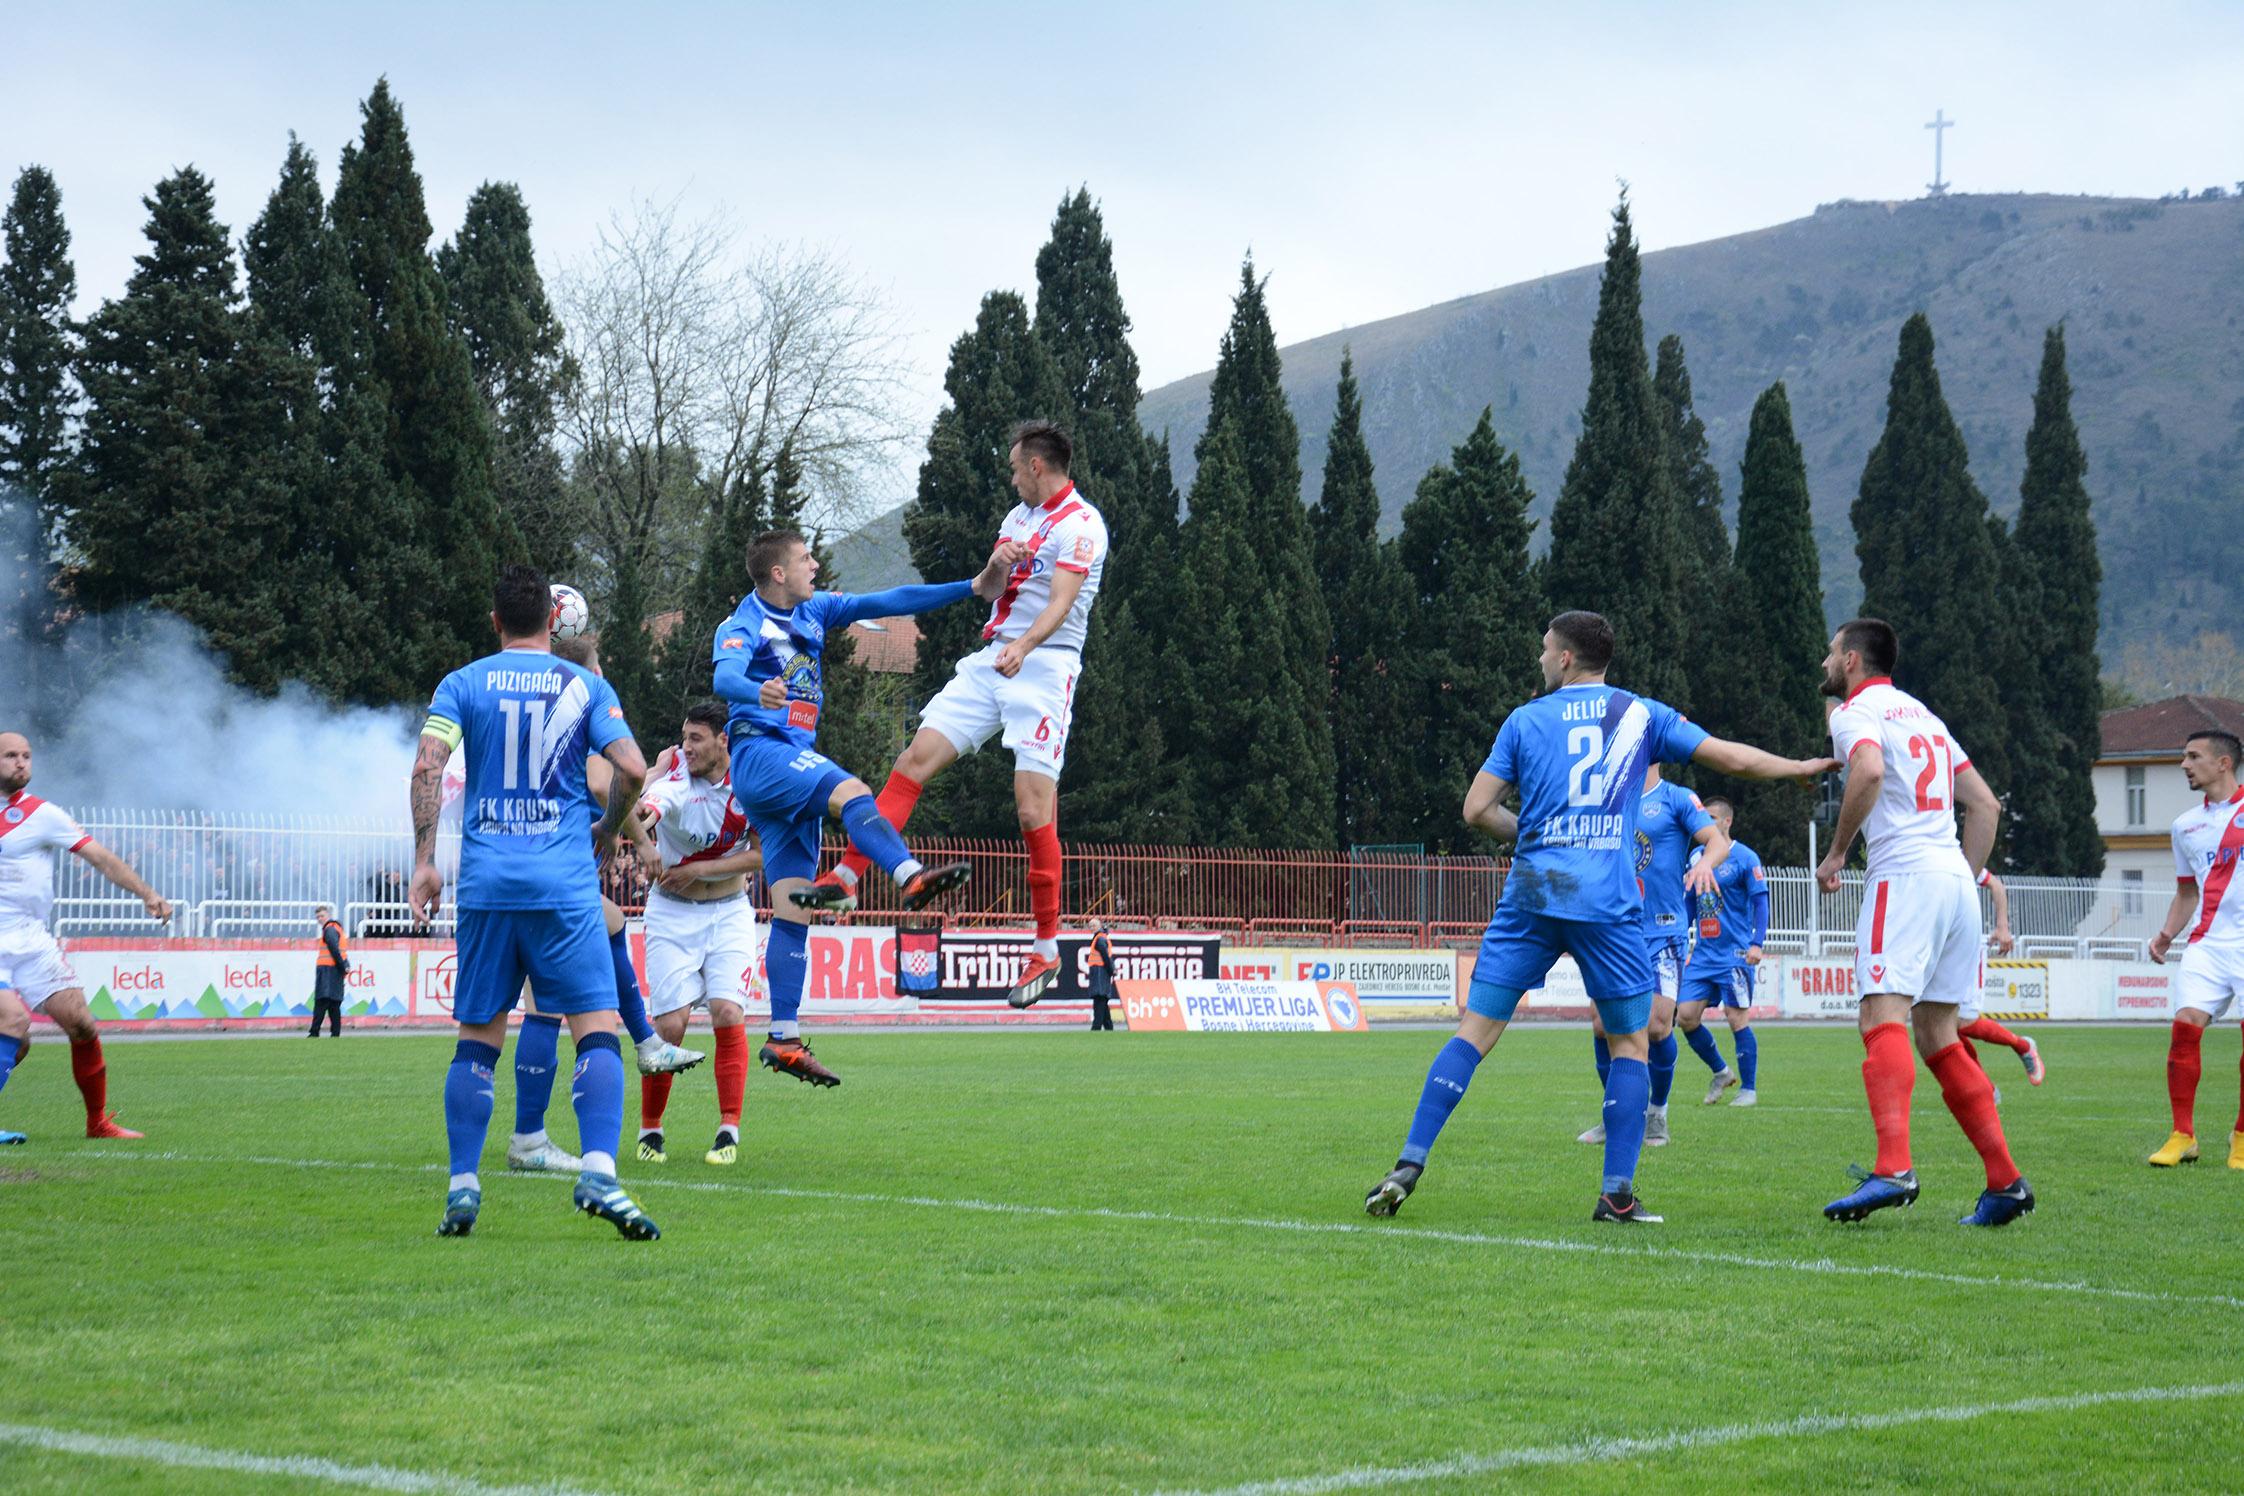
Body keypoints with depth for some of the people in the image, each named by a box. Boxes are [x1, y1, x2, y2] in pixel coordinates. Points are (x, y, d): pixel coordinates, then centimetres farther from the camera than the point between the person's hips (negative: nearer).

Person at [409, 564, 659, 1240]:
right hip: (565, 884, -2)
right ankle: (599, 1172, -21)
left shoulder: (462, 684, 8)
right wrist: (607, 830, 14)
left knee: (478, 1037, 10)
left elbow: (427, 766, -5)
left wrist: (423, 862, -2)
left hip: (485, 883, 2)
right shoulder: (585, 686, 6)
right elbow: (632, 769, -4)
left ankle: (462, 1186, 5)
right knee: (597, 1027, -4)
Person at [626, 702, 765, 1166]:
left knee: (728, 1013, -13)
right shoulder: (673, 767, -14)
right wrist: (644, 842, -55)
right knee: (671, 1024, -9)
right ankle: (649, 1131, 9)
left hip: (729, 913, 1)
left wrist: (699, 870, -14)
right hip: (671, 913, -1)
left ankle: (729, 1131, -4)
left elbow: (763, 855, -5)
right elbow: (637, 805, -34)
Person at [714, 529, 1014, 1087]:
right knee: (850, 792, -34)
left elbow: (886, 603, 15)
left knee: (793, 912, 2)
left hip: (796, 759, 8)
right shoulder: (743, 625, -5)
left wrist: (976, 587, 9)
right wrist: (759, 693, -50)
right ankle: (911, 877, -58)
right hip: (760, 753, -8)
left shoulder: (813, 612, 16)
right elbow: (724, 677, -25)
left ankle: (783, 1039, 0)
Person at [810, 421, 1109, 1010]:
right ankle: (848, 877, -6)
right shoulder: (1018, 515, 19)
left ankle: (1047, 949, -3)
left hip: (1044, 666, -8)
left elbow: (1061, 601, -22)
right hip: (990, 659, 8)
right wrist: (998, 565, -3)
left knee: (1034, 807, -12)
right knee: (918, 755, -5)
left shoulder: (1080, 524, -8)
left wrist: (1024, 645, -39)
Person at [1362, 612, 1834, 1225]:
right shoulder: (1640, 714, 9)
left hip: (1531, 896, 1)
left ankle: (1410, 1164, -5)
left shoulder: (1525, 720, 9)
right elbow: (1732, 759, 10)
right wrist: (1803, 767, 26)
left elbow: (1477, 809, 6)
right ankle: (1617, 1193, 2)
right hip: (1608, 904, -1)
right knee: (1630, 1044, 10)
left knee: (1474, 1032, 3)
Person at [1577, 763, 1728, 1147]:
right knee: (1601, 1023, -3)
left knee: (1657, 1025, -12)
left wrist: (1705, 862, -34)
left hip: (1663, 932, -5)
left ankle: (1657, 1114, 9)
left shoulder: (1677, 799, -1)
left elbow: (1717, 840, -13)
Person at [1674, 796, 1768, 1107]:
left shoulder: (1745, 858, -5)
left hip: (1734, 953, -6)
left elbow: (1760, 902, -8)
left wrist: (1757, 943, -17)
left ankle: (1748, 1090, 4)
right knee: (1685, 1015, -2)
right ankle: (1720, 1072, 17)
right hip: (1703, 954, 6)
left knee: (1737, 1018, -6)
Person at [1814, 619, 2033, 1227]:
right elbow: (1985, 805, 24)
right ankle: (2006, 1182, 5)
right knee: (1938, 1036, 10)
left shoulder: (1856, 711, 1)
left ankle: (1893, 1169, -36)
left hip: (1904, 874, -8)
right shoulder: (1923, 715, 26)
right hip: (1957, 877, 8)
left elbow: (1869, 770, -22)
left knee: (1884, 1017, -18)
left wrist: (1836, 853, -12)